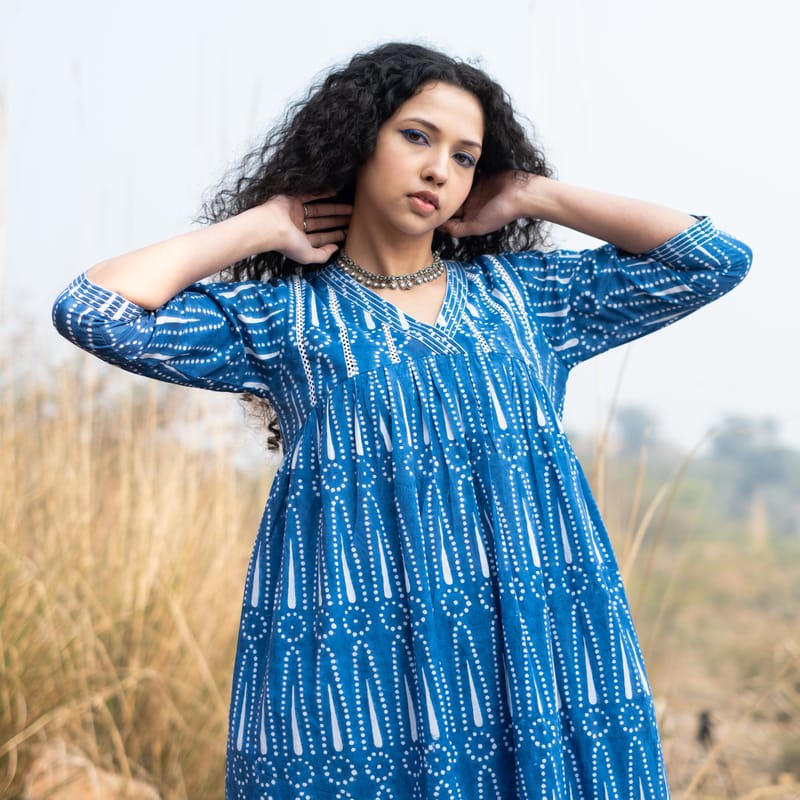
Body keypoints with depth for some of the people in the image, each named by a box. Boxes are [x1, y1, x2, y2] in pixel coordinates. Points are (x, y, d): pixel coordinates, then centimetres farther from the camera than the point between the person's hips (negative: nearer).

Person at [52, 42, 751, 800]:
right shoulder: (280, 317, 7)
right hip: (356, 665, -2)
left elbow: (714, 258, 13)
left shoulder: (523, 292, 15)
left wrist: (535, 195, 14)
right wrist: (258, 229, 6)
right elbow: (92, 311, -4)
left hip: (541, 660, 3)